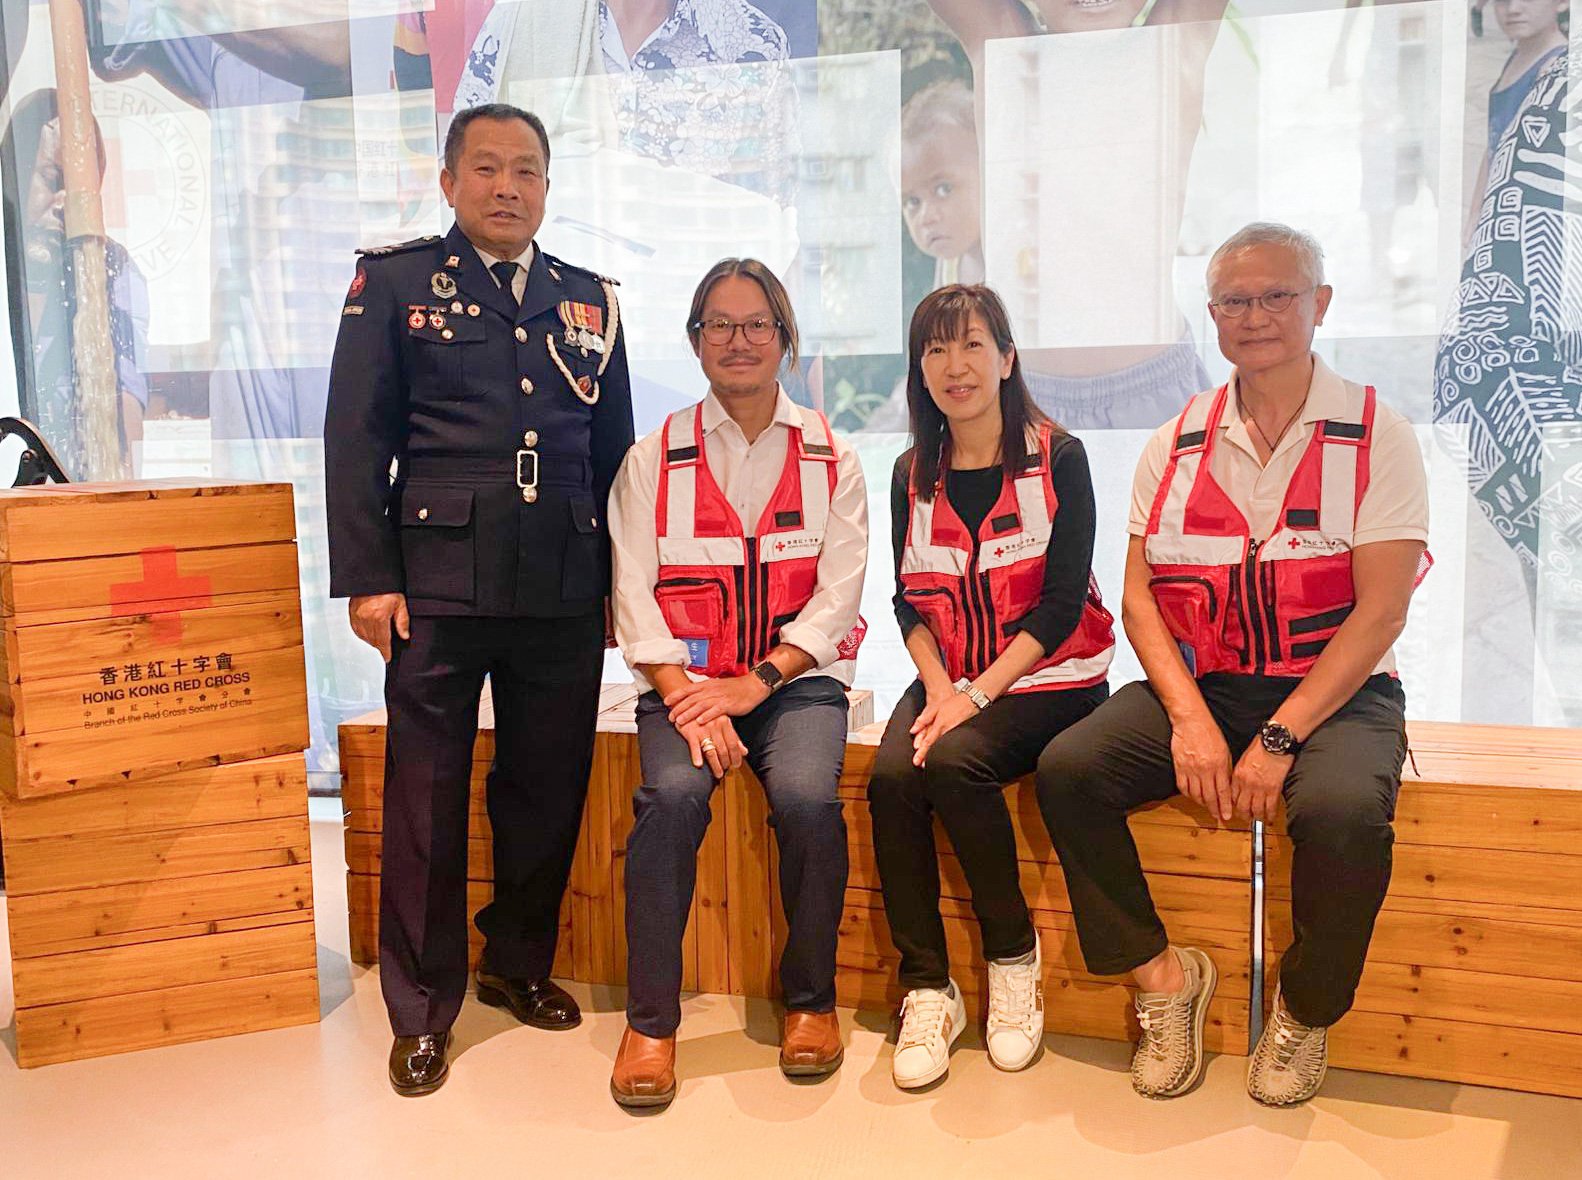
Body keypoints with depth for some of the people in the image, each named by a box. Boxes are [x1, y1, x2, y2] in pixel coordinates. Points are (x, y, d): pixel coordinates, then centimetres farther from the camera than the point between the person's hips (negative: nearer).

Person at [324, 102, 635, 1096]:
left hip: (566, 592, 3)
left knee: (549, 788, 9)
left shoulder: (589, 300, 16)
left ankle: (520, 965, 30)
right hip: (439, 586, -3)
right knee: (427, 796, 2)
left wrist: (622, 581, 12)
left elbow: (614, 451, 16)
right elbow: (356, 441, 1)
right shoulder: (394, 282, 6)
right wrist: (366, 577, -6)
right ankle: (423, 1011, 16)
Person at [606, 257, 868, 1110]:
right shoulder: (653, 461, 8)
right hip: (685, 678, 0)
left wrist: (755, 683, -13)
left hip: (795, 678, 0)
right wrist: (685, 698, -15)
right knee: (672, 793, -29)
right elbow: (635, 594, 0)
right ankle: (649, 1020, -15)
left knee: (807, 794, -28)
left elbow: (837, 593, 0)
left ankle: (810, 1000, -5)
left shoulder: (831, 458, 9)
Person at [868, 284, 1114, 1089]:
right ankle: (926, 990, -14)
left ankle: (1014, 957, -9)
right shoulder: (913, 475, 10)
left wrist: (976, 694, -19)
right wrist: (939, 686, -13)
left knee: (954, 761, -31)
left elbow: (1061, 603, -10)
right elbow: (910, 602, 6)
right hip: (950, 681, 4)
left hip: (1047, 680, -4)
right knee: (891, 777, -24)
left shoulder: (1057, 460, -4)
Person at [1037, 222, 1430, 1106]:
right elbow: (1140, 596, 4)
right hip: (1197, 688, 3)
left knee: (1342, 808, -34)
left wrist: (1278, 738, -19)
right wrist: (1191, 718, -13)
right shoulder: (1175, 444, 9)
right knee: (1068, 767, -20)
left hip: (1336, 692, -3)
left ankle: (1307, 1010, -4)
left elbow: (1382, 610, -10)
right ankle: (1162, 974, -1)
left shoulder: (1377, 436, -2)